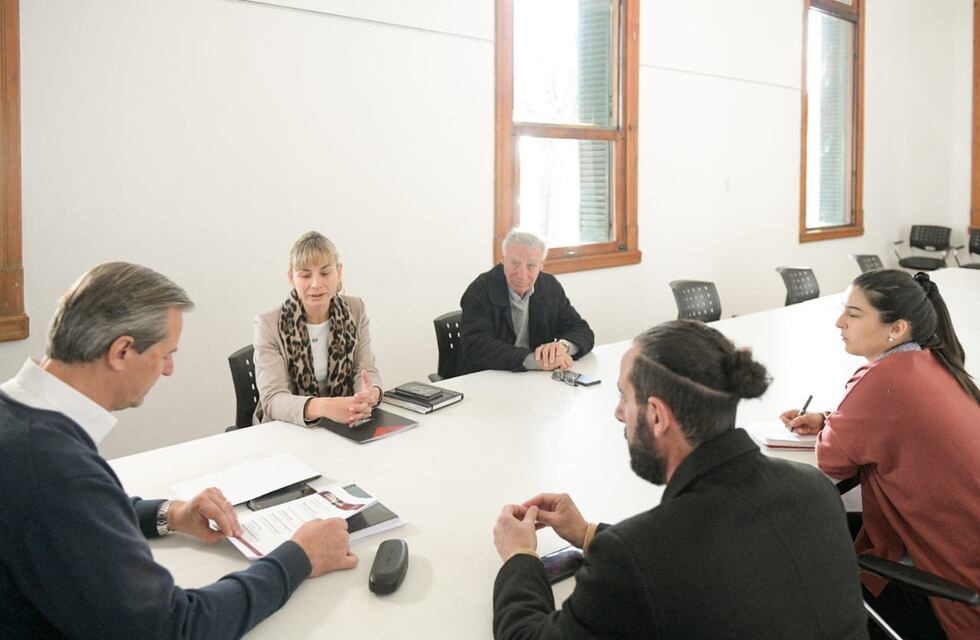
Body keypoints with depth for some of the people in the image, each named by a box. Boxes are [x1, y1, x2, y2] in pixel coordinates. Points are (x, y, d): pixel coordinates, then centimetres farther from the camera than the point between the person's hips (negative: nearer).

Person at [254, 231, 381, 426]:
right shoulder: (269, 324, -11)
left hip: (342, 426, 3)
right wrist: (323, 407, -39)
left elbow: (365, 371, -4)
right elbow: (273, 399, -20)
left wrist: (371, 394, -28)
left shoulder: (355, 310, 0)